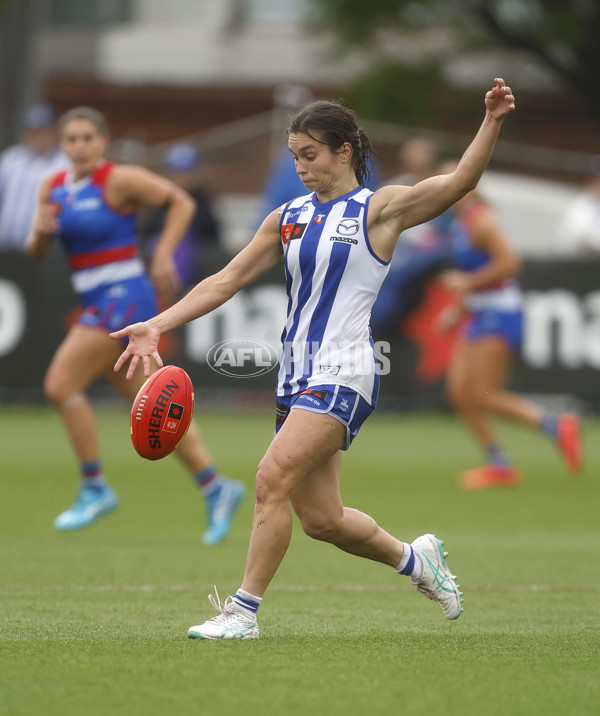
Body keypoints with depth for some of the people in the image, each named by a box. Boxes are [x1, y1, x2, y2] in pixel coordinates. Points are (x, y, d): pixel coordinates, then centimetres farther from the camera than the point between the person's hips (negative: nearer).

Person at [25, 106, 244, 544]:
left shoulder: (120, 180, -10)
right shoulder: (54, 188, 10)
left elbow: (182, 202, -4)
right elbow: (36, 254, 13)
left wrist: (163, 255, -12)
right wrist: (41, 232, -9)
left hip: (124, 296, -8)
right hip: (97, 305, 8)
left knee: (61, 384, -15)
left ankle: (95, 488, -5)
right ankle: (216, 488, 17)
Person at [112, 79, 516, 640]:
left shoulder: (379, 209, -2)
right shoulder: (289, 217, 14)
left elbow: (459, 181, -13)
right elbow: (228, 279, 15)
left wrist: (491, 123, -28)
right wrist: (159, 325, 7)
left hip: (342, 373, -7)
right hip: (297, 378, 7)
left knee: (272, 478, -20)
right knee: (321, 519, 8)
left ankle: (243, 610, -13)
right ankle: (412, 558, 33)